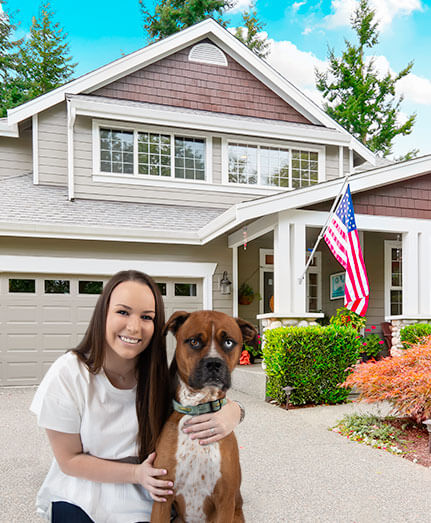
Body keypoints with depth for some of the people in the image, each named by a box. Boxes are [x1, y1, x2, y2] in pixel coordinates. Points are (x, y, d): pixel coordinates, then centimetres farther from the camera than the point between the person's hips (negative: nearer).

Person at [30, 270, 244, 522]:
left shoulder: (161, 372, -14)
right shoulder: (66, 376, -19)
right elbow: (69, 460, -10)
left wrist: (233, 411, -33)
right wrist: (136, 473, -22)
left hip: (143, 501, 2)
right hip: (80, 499, -1)